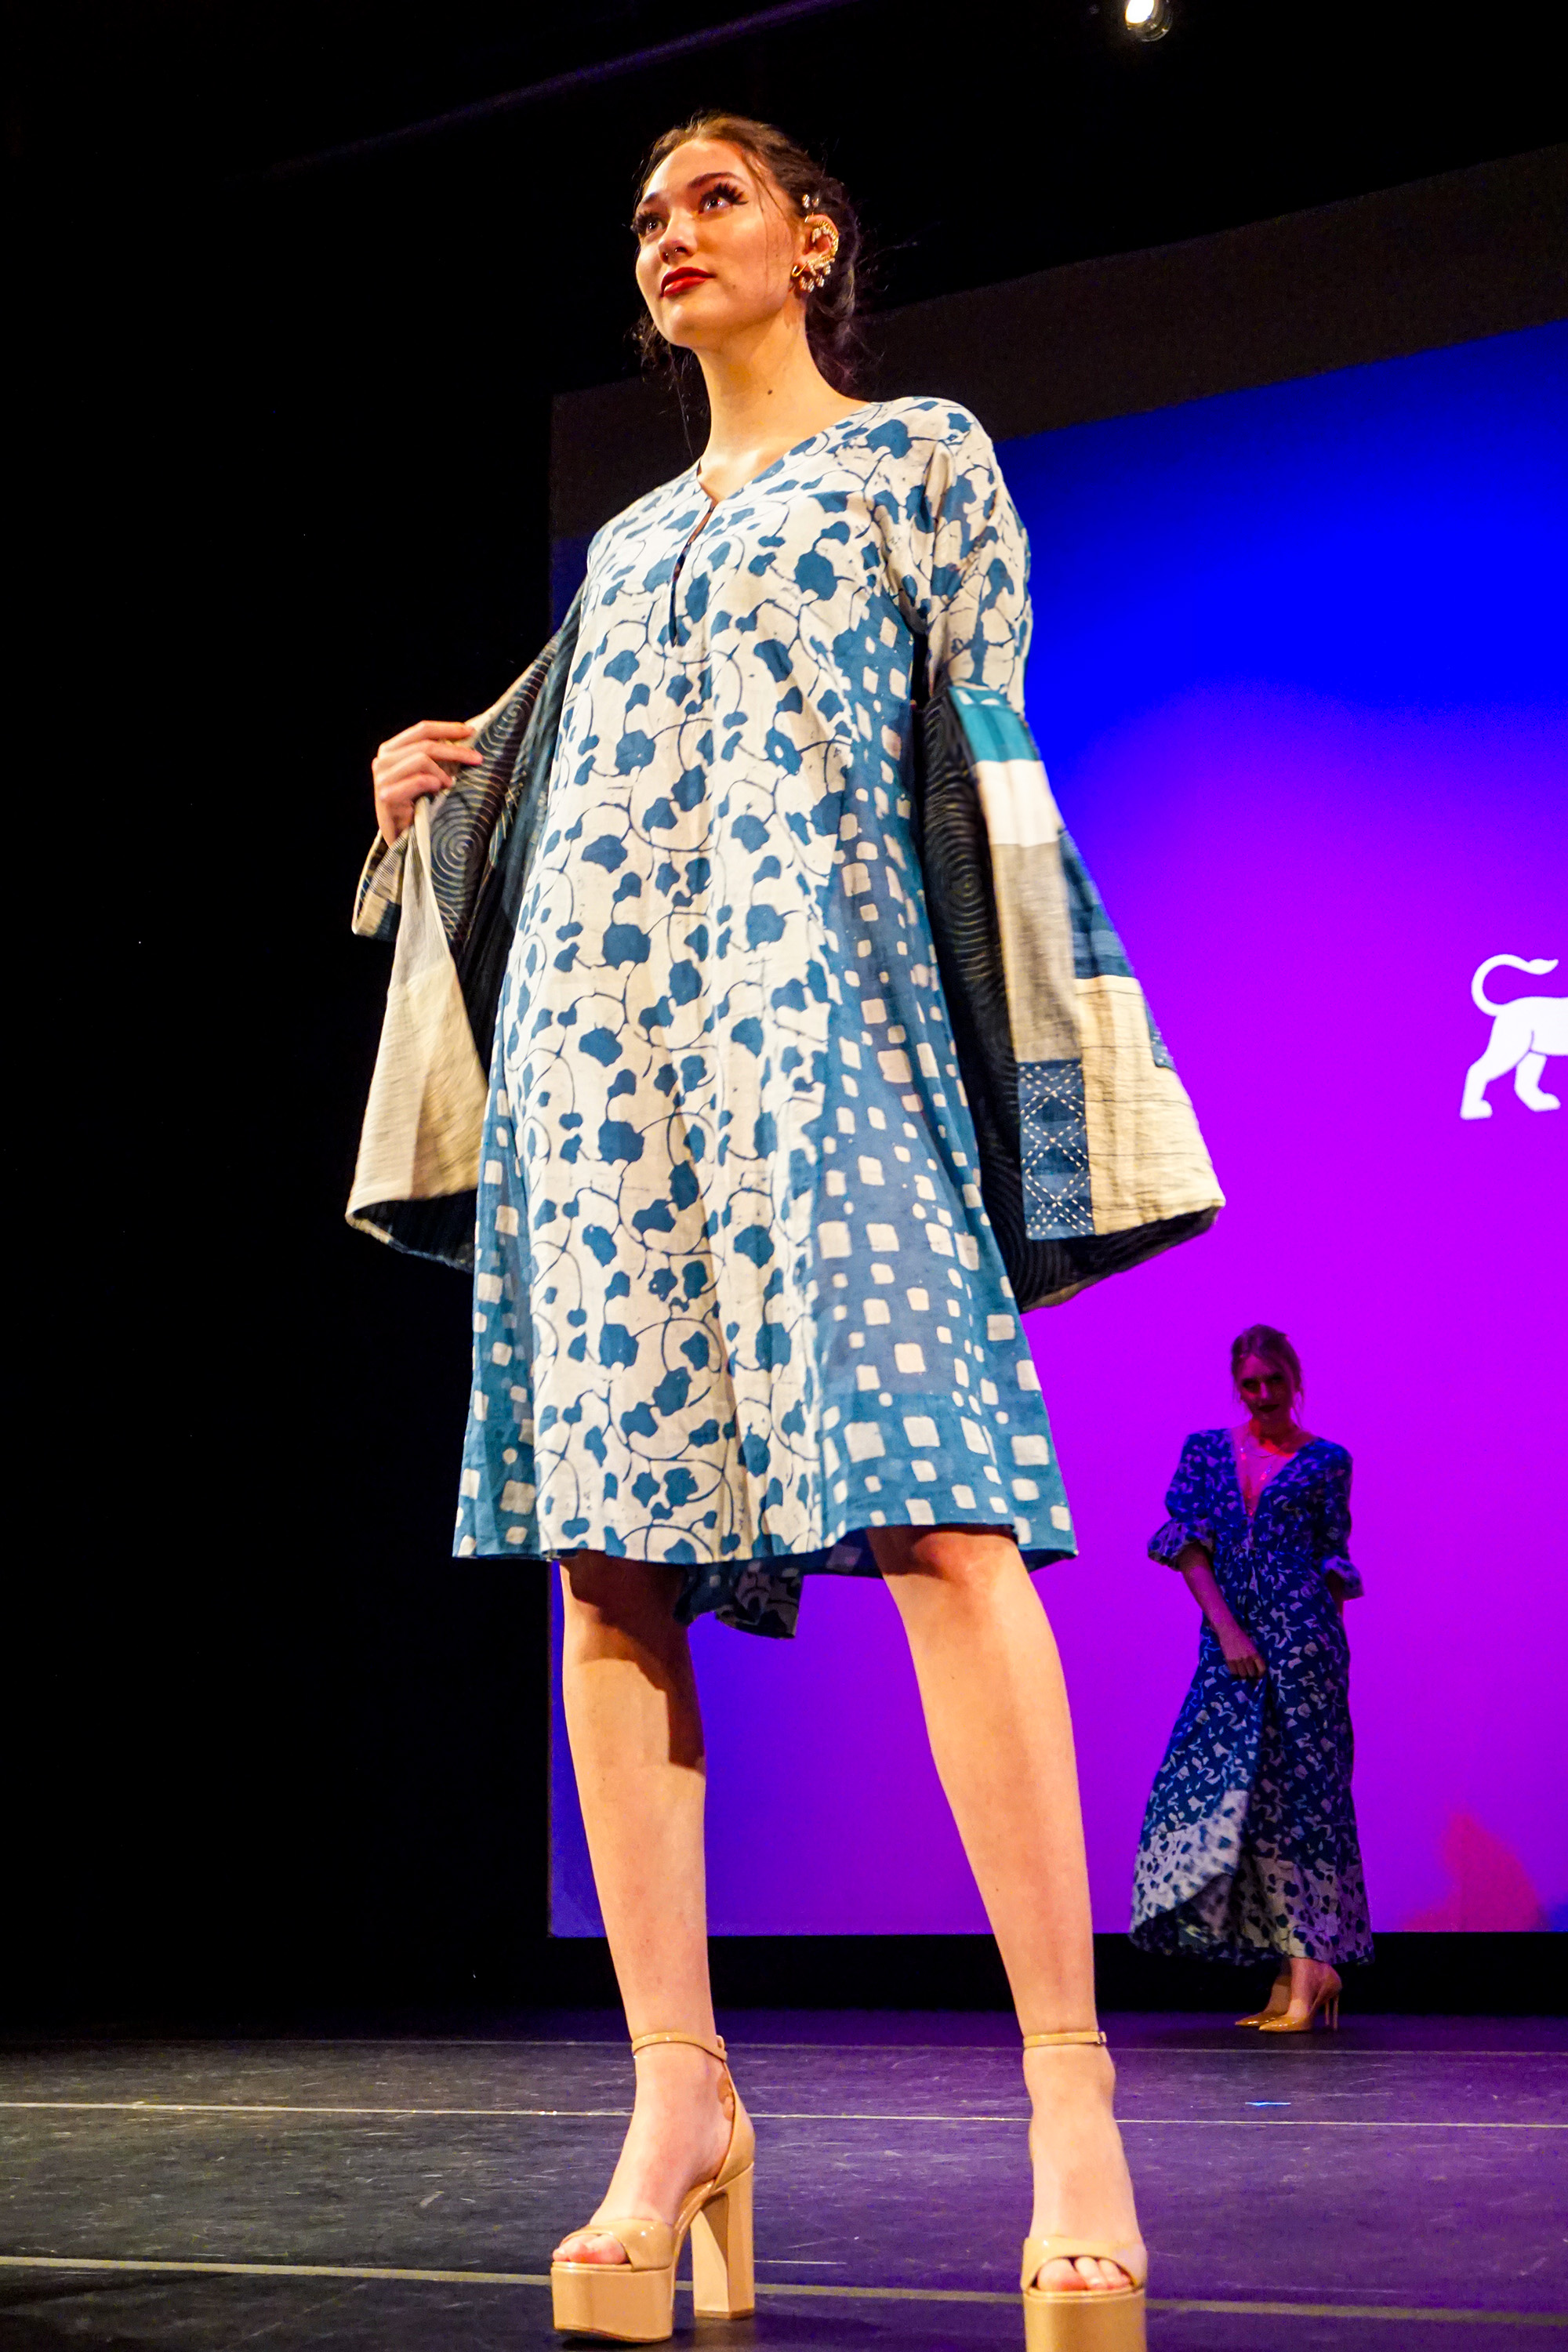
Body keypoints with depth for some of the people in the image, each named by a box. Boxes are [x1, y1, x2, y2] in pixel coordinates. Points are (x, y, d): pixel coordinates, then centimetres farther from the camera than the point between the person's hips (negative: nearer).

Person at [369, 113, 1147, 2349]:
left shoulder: (920, 452, 15)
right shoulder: (629, 539, 28)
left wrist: (979, 1037, -4)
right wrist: (447, 769, 15)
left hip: (816, 996, -5)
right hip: (596, 1019, 6)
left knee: (941, 1527, -18)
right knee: (609, 1555, -5)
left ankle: (1072, 2103, -18)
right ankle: (679, 2100, -1)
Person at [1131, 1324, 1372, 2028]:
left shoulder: (1326, 1462, 8)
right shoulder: (1206, 1450, 12)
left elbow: (1334, 1563, 9)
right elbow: (1189, 1543, 3)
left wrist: (1317, 1639, 0)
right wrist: (1225, 1626, -8)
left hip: (1304, 1645, -3)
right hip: (1227, 1645, 3)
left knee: (1300, 1791, -9)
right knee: (1226, 1795, -2)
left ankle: (1310, 1964, -10)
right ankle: (1292, 1972, 3)